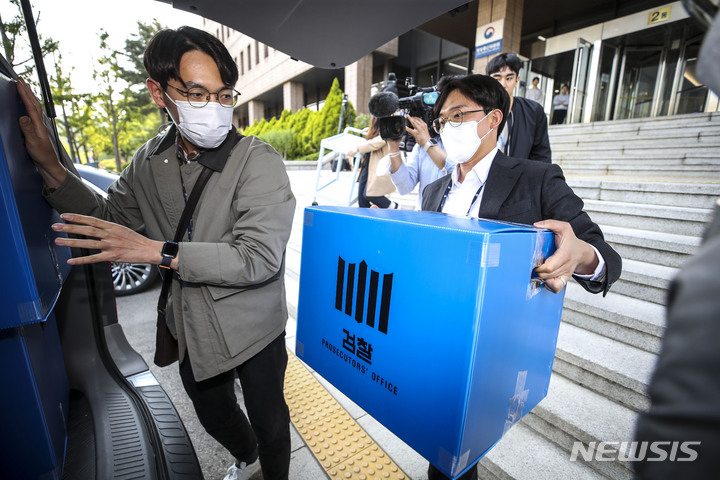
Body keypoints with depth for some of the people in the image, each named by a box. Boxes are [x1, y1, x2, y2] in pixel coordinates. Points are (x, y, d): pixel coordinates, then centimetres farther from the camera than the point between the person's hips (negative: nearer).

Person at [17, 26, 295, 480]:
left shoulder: (259, 160, -21)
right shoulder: (149, 161, 0)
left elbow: (260, 257, -29)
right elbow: (108, 219, 14)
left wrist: (156, 251, -30)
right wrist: (50, 166, 0)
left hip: (252, 329, -5)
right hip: (190, 329, 6)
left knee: (268, 423, 19)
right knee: (213, 416, 31)